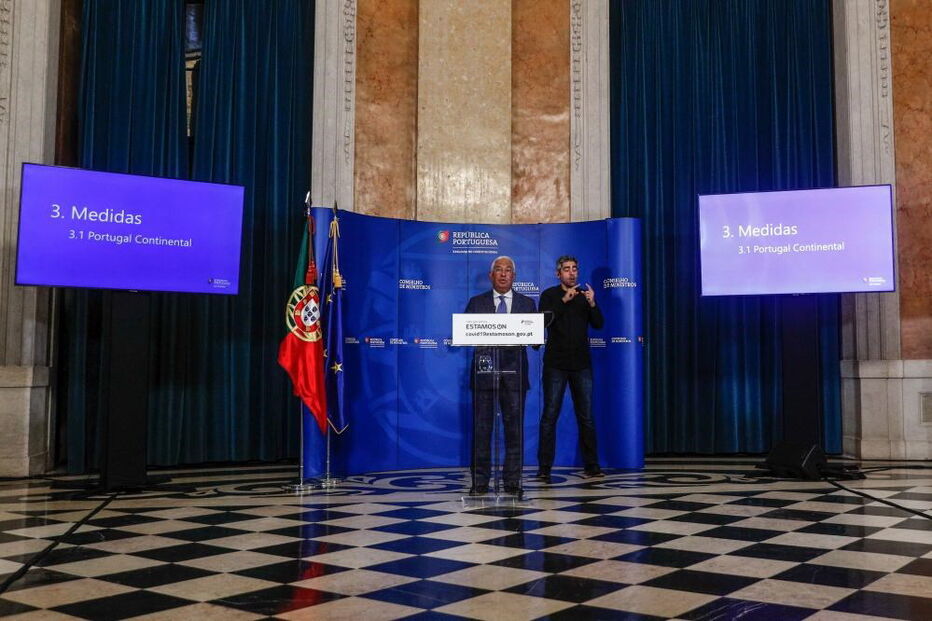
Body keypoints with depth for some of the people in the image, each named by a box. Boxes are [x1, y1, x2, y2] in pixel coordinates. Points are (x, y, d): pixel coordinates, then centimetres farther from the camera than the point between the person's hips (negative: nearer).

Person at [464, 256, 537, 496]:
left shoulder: (527, 304, 12)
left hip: (514, 372, 1)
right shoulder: (476, 303, 11)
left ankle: (513, 481, 10)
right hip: (484, 370, 0)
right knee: (481, 427, 0)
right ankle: (480, 482, 7)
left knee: (514, 428, 2)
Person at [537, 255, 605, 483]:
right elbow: (544, 321, -14)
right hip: (556, 363, -3)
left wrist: (592, 304, -13)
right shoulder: (550, 295, 2)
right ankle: (544, 468, 0)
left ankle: (591, 465, 13)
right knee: (550, 416, -3)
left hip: (582, 363, 3)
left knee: (586, 416, 6)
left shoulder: (585, 295, 11)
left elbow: (599, 324, 3)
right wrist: (564, 300, -21)